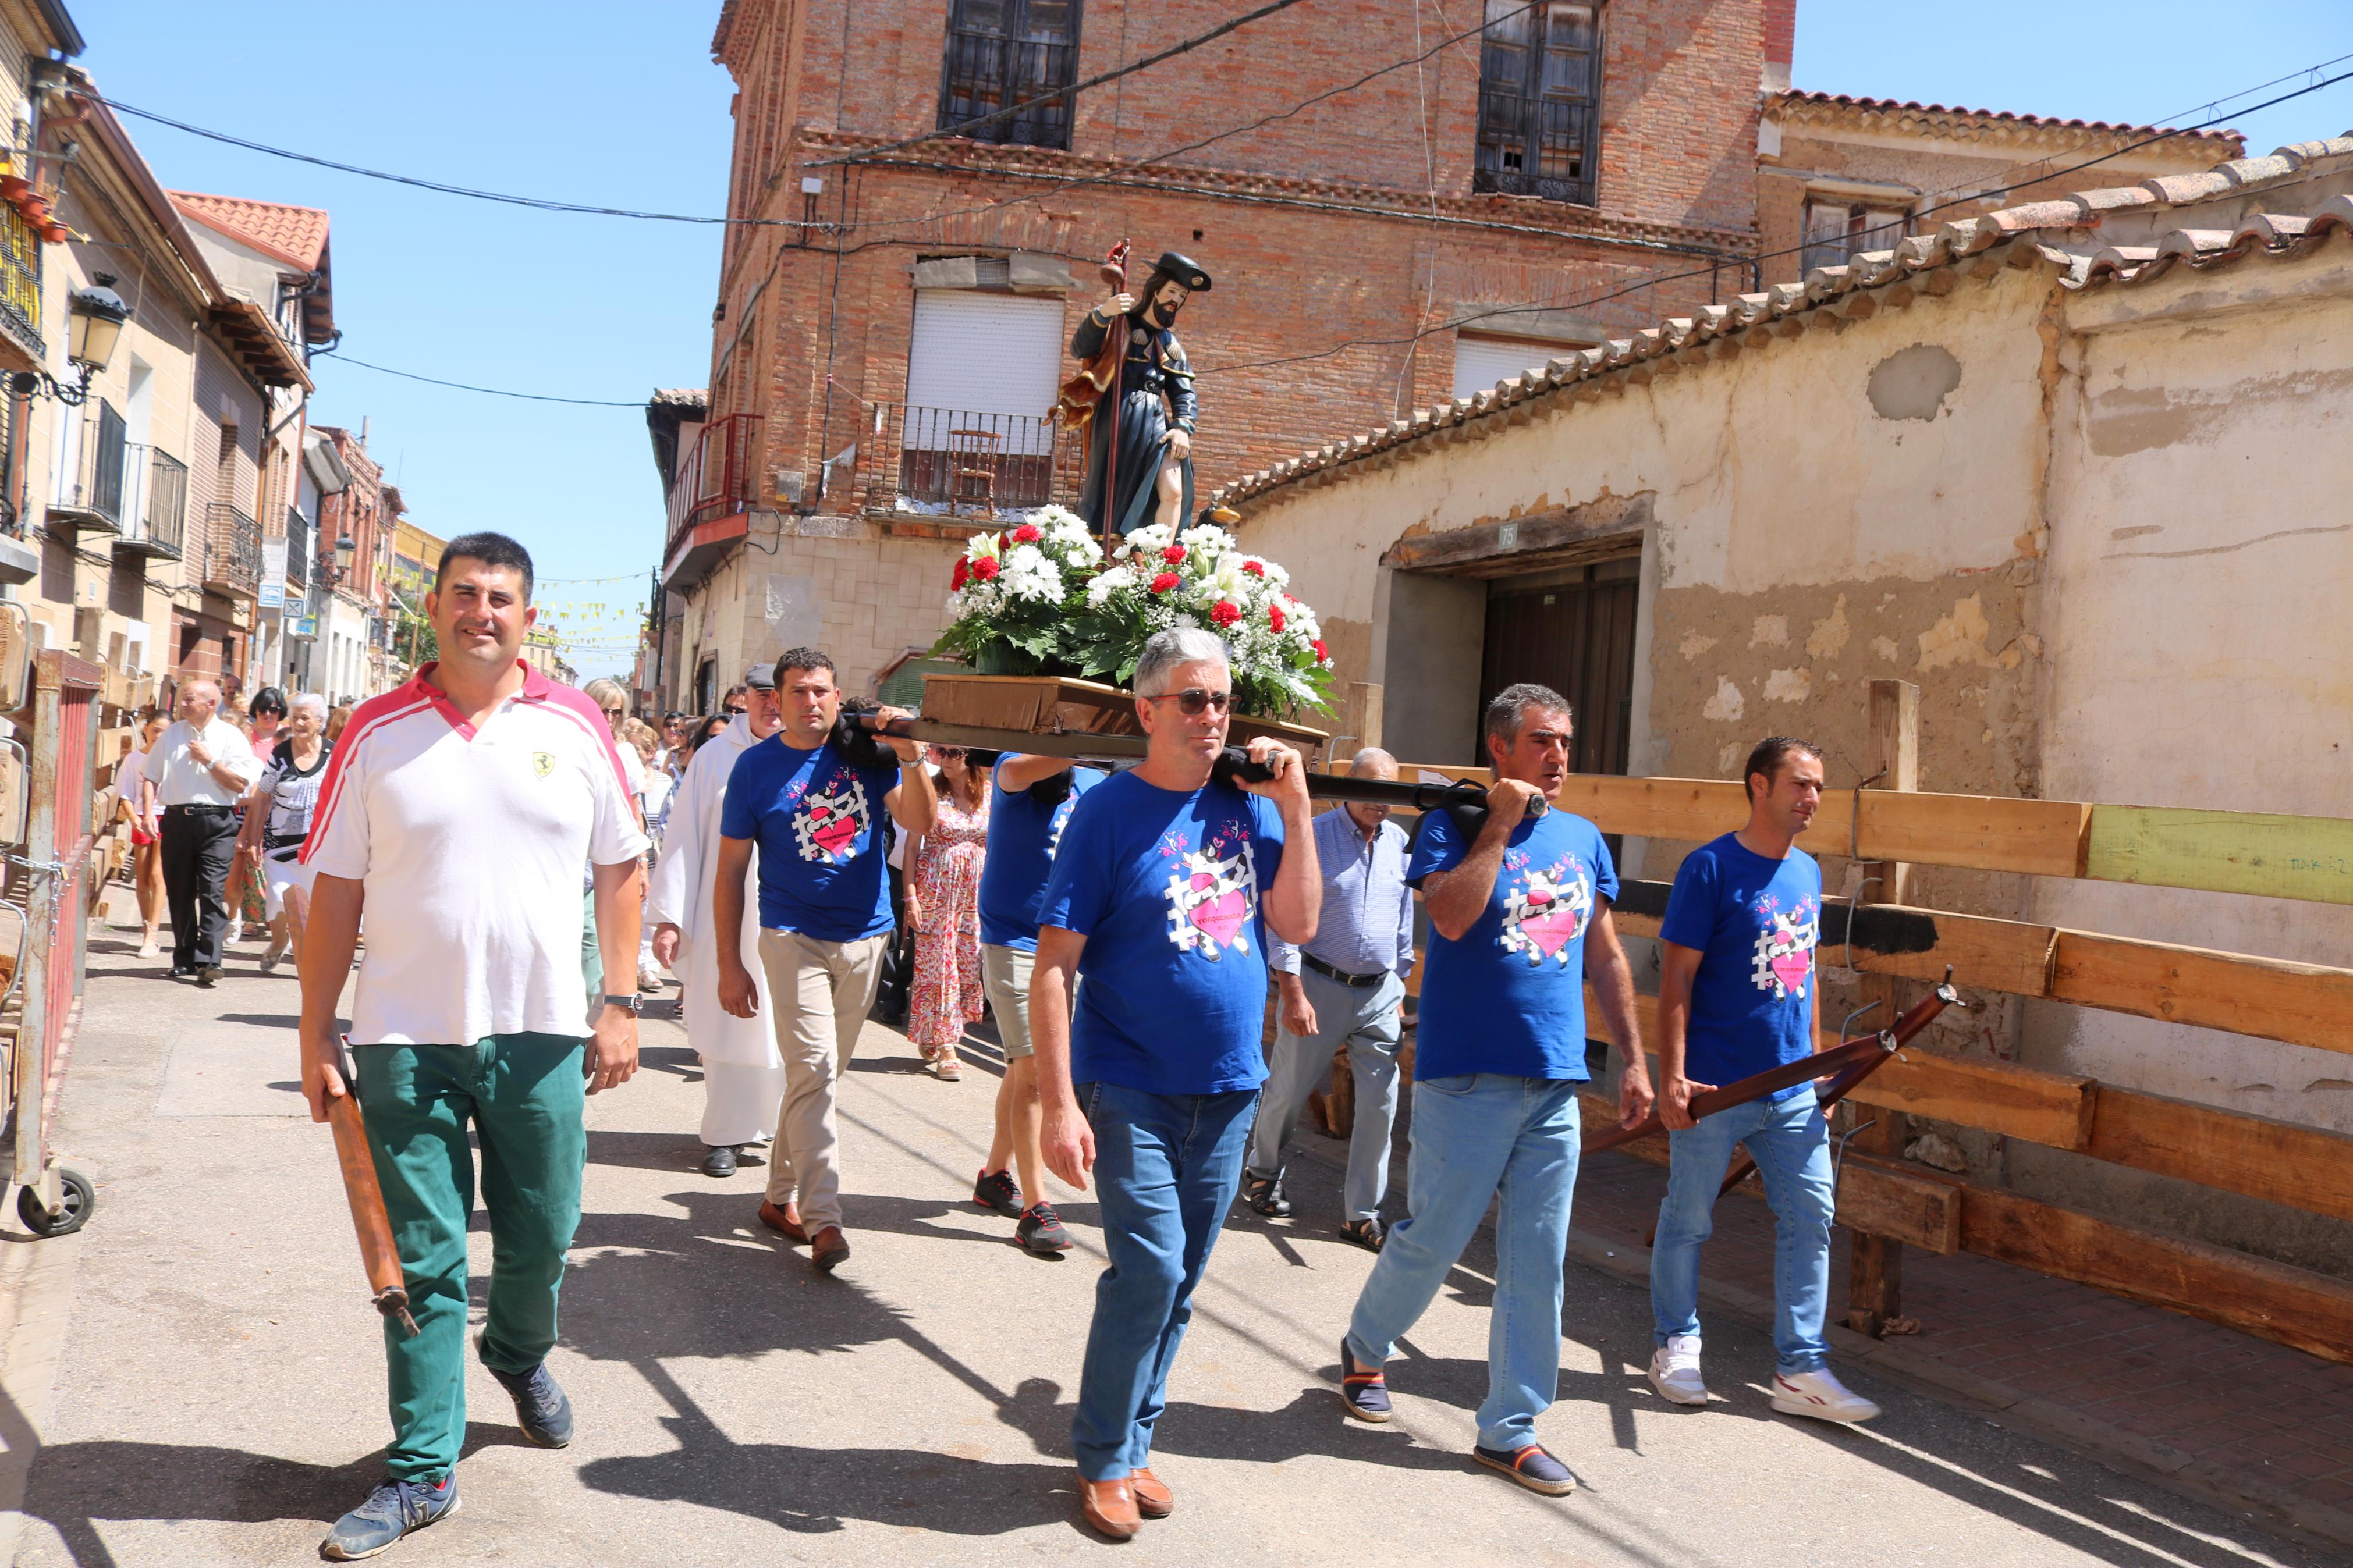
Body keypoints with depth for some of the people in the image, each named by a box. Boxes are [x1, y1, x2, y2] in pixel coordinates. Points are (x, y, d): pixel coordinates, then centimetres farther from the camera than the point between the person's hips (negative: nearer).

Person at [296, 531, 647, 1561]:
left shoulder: (573, 726, 2)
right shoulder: (378, 732, 0)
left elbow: (620, 870, 7)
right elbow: (335, 891, 3)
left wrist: (622, 1005, 1)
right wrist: (317, 1037, 0)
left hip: (541, 1033, 1)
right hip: (406, 1039, -1)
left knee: (541, 1235, 14)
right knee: (421, 1262, 4)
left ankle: (519, 1351, 46)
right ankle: (422, 1469, 17)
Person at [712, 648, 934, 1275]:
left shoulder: (866, 753, 2)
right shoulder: (756, 767, -2)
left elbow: (919, 820, -8)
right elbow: (730, 872, 1)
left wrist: (911, 757, -24)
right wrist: (730, 965, -3)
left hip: (865, 936, 3)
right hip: (794, 935, -3)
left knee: (824, 1073, 11)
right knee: (813, 1069, -13)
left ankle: (781, 1196, 25)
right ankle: (822, 1219, -13)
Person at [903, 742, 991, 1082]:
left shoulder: (989, 794, 4)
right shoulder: (930, 791, -3)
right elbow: (914, 846, -2)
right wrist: (911, 896, -8)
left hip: (976, 889, 3)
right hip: (936, 886, -3)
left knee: (968, 963, 4)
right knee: (938, 964, -3)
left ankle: (933, 1038, 20)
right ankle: (944, 1046, 1)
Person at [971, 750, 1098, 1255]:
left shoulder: (1094, 787, 5)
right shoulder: (1013, 772, -11)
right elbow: (1019, 772, -35)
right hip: (1014, 943, -6)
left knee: (1024, 1065, 17)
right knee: (1035, 1069, -12)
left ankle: (997, 1176, 32)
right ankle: (1035, 1207, -7)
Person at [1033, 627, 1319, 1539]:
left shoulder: (1247, 806, 5)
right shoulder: (1110, 812, -9)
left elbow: (1297, 925, -2)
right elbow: (1053, 967, -12)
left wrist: (1295, 807, -8)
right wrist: (1059, 1105, -18)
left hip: (1228, 1089, 5)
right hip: (1132, 1088, -5)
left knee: (1179, 1282, 12)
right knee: (1150, 1269, -10)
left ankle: (1133, 1444, 28)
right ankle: (1105, 1459, 9)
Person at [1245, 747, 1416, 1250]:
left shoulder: (1398, 841, 8)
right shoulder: (1313, 835, -9)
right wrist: (1293, 994, -15)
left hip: (1380, 991, 4)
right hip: (1319, 985, -4)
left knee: (1380, 1103, -1)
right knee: (1289, 1091, 9)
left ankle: (1361, 1213, 8)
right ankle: (1262, 1173, 35)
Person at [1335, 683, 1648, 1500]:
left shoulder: (1584, 839, 12)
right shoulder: (1454, 826, -4)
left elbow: (1606, 957, 17)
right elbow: (1451, 917, -22)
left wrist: (1634, 1059, 13)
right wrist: (1500, 824, -16)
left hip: (1555, 1084, 5)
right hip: (1468, 1077, -5)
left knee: (1536, 1264, 6)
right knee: (1430, 1240, 4)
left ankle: (1510, 1428, 17)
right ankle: (1364, 1350, 32)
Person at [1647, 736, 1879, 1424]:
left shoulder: (1807, 872, 10)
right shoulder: (1711, 867, -11)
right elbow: (1677, 977, -13)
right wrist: (1672, 1076, -18)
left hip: (1792, 1091, 6)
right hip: (1715, 1090, -6)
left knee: (1811, 1217, 4)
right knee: (1688, 1220, 7)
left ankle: (1802, 1370, 11)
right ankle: (1675, 1347, 25)